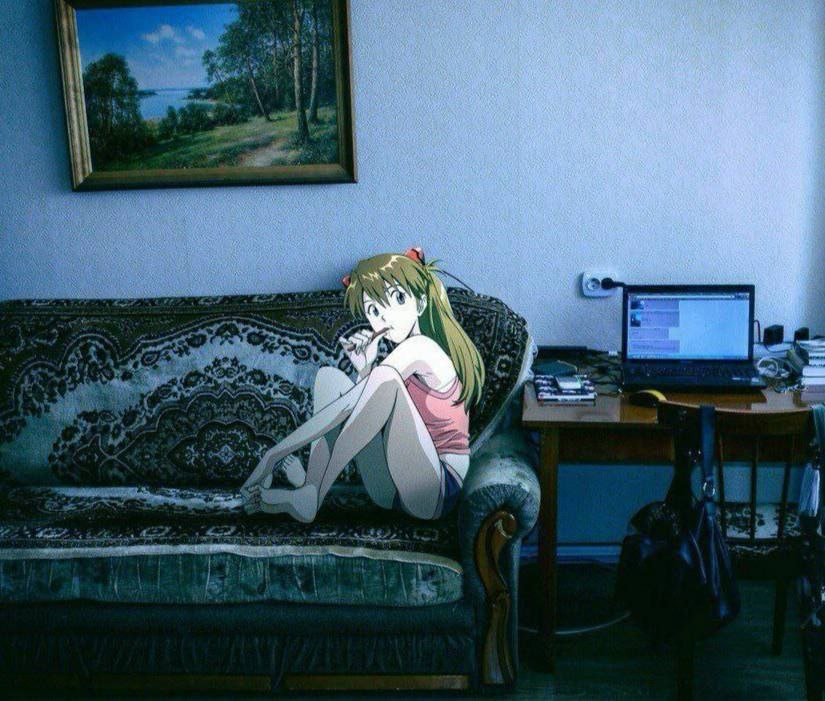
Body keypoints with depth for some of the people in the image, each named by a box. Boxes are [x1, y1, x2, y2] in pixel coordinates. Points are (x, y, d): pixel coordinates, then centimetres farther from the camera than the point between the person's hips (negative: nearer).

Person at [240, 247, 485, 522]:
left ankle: (310, 497, -25)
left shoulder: (421, 346, -13)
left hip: (437, 491, -8)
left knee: (384, 377, -30)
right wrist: (365, 368, -1)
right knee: (329, 376, 2)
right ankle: (311, 484, -12)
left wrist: (274, 453, -18)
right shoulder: (404, 355, 14)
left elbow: (347, 405, -19)